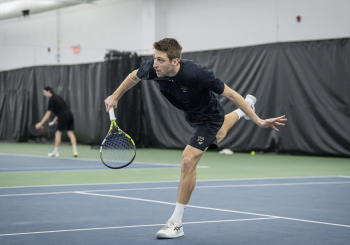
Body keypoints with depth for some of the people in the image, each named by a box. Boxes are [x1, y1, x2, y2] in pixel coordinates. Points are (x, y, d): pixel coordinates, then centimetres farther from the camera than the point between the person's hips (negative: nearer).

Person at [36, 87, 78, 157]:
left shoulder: (52, 99, -6)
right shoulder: (57, 97, 20)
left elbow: (48, 113, -8)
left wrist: (41, 123, -6)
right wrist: (55, 119, 25)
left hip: (63, 117, -8)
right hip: (69, 115, 8)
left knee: (58, 133, 1)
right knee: (71, 133, 4)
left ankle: (55, 152, 6)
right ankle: (75, 151, -4)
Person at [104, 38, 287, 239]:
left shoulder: (196, 74, -41)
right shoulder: (152, 68, -27)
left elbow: (230, 94, -29)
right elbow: (134, 77, 0)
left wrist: (259, 121, -29)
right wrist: (115, 97, -1)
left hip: (209, 117, -7)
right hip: (192, 115, 7)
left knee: (188, 160, -21)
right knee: (215, 137, 36)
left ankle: (177, 224, -12)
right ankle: (241, 112, 69)